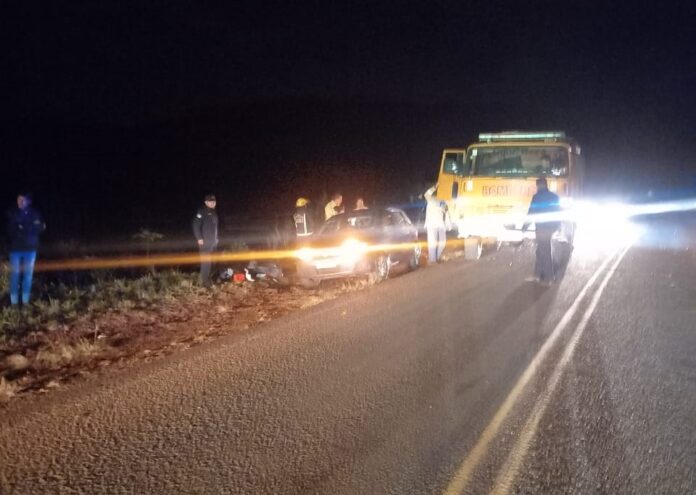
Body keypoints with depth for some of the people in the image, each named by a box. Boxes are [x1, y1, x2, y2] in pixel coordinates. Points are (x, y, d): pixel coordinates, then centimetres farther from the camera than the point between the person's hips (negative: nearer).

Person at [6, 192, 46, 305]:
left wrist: (22, 227, -14)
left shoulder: (35, 213, 1)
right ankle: (14, 301, 7)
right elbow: (10, 230, -11)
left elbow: (41, 228, -7)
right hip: (15, 248, -1)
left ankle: (25, 300, 15)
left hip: (30, 248, 1)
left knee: (28, 274, 6)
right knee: (15, 274, 0)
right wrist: (31, 227, -17)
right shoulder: (12, 213, -3)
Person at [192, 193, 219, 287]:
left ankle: (208, 278, 22)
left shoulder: (213, 212, 14)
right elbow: (196, 225, -17)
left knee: (210, 261, 12)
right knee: (205, 261, -9)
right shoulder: (202, 212, -12)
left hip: (213, 241, 8)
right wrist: (199, 238, -20)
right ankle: (204, 281, -5)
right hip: (205, 241, -8)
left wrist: (216, 238, 18)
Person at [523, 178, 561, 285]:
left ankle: (549, 278, 3)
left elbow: (531, 213, -10)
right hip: (551, 226, 7)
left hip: (542, 227, -7)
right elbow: (558, 212, 15)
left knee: (545, 252, -1)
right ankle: (538, 274, 18)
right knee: (541, 251, 15)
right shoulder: (555, 197, 9)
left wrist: (525, 226, 0)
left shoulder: (537, 197, -11)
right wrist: (557, 225, 27)